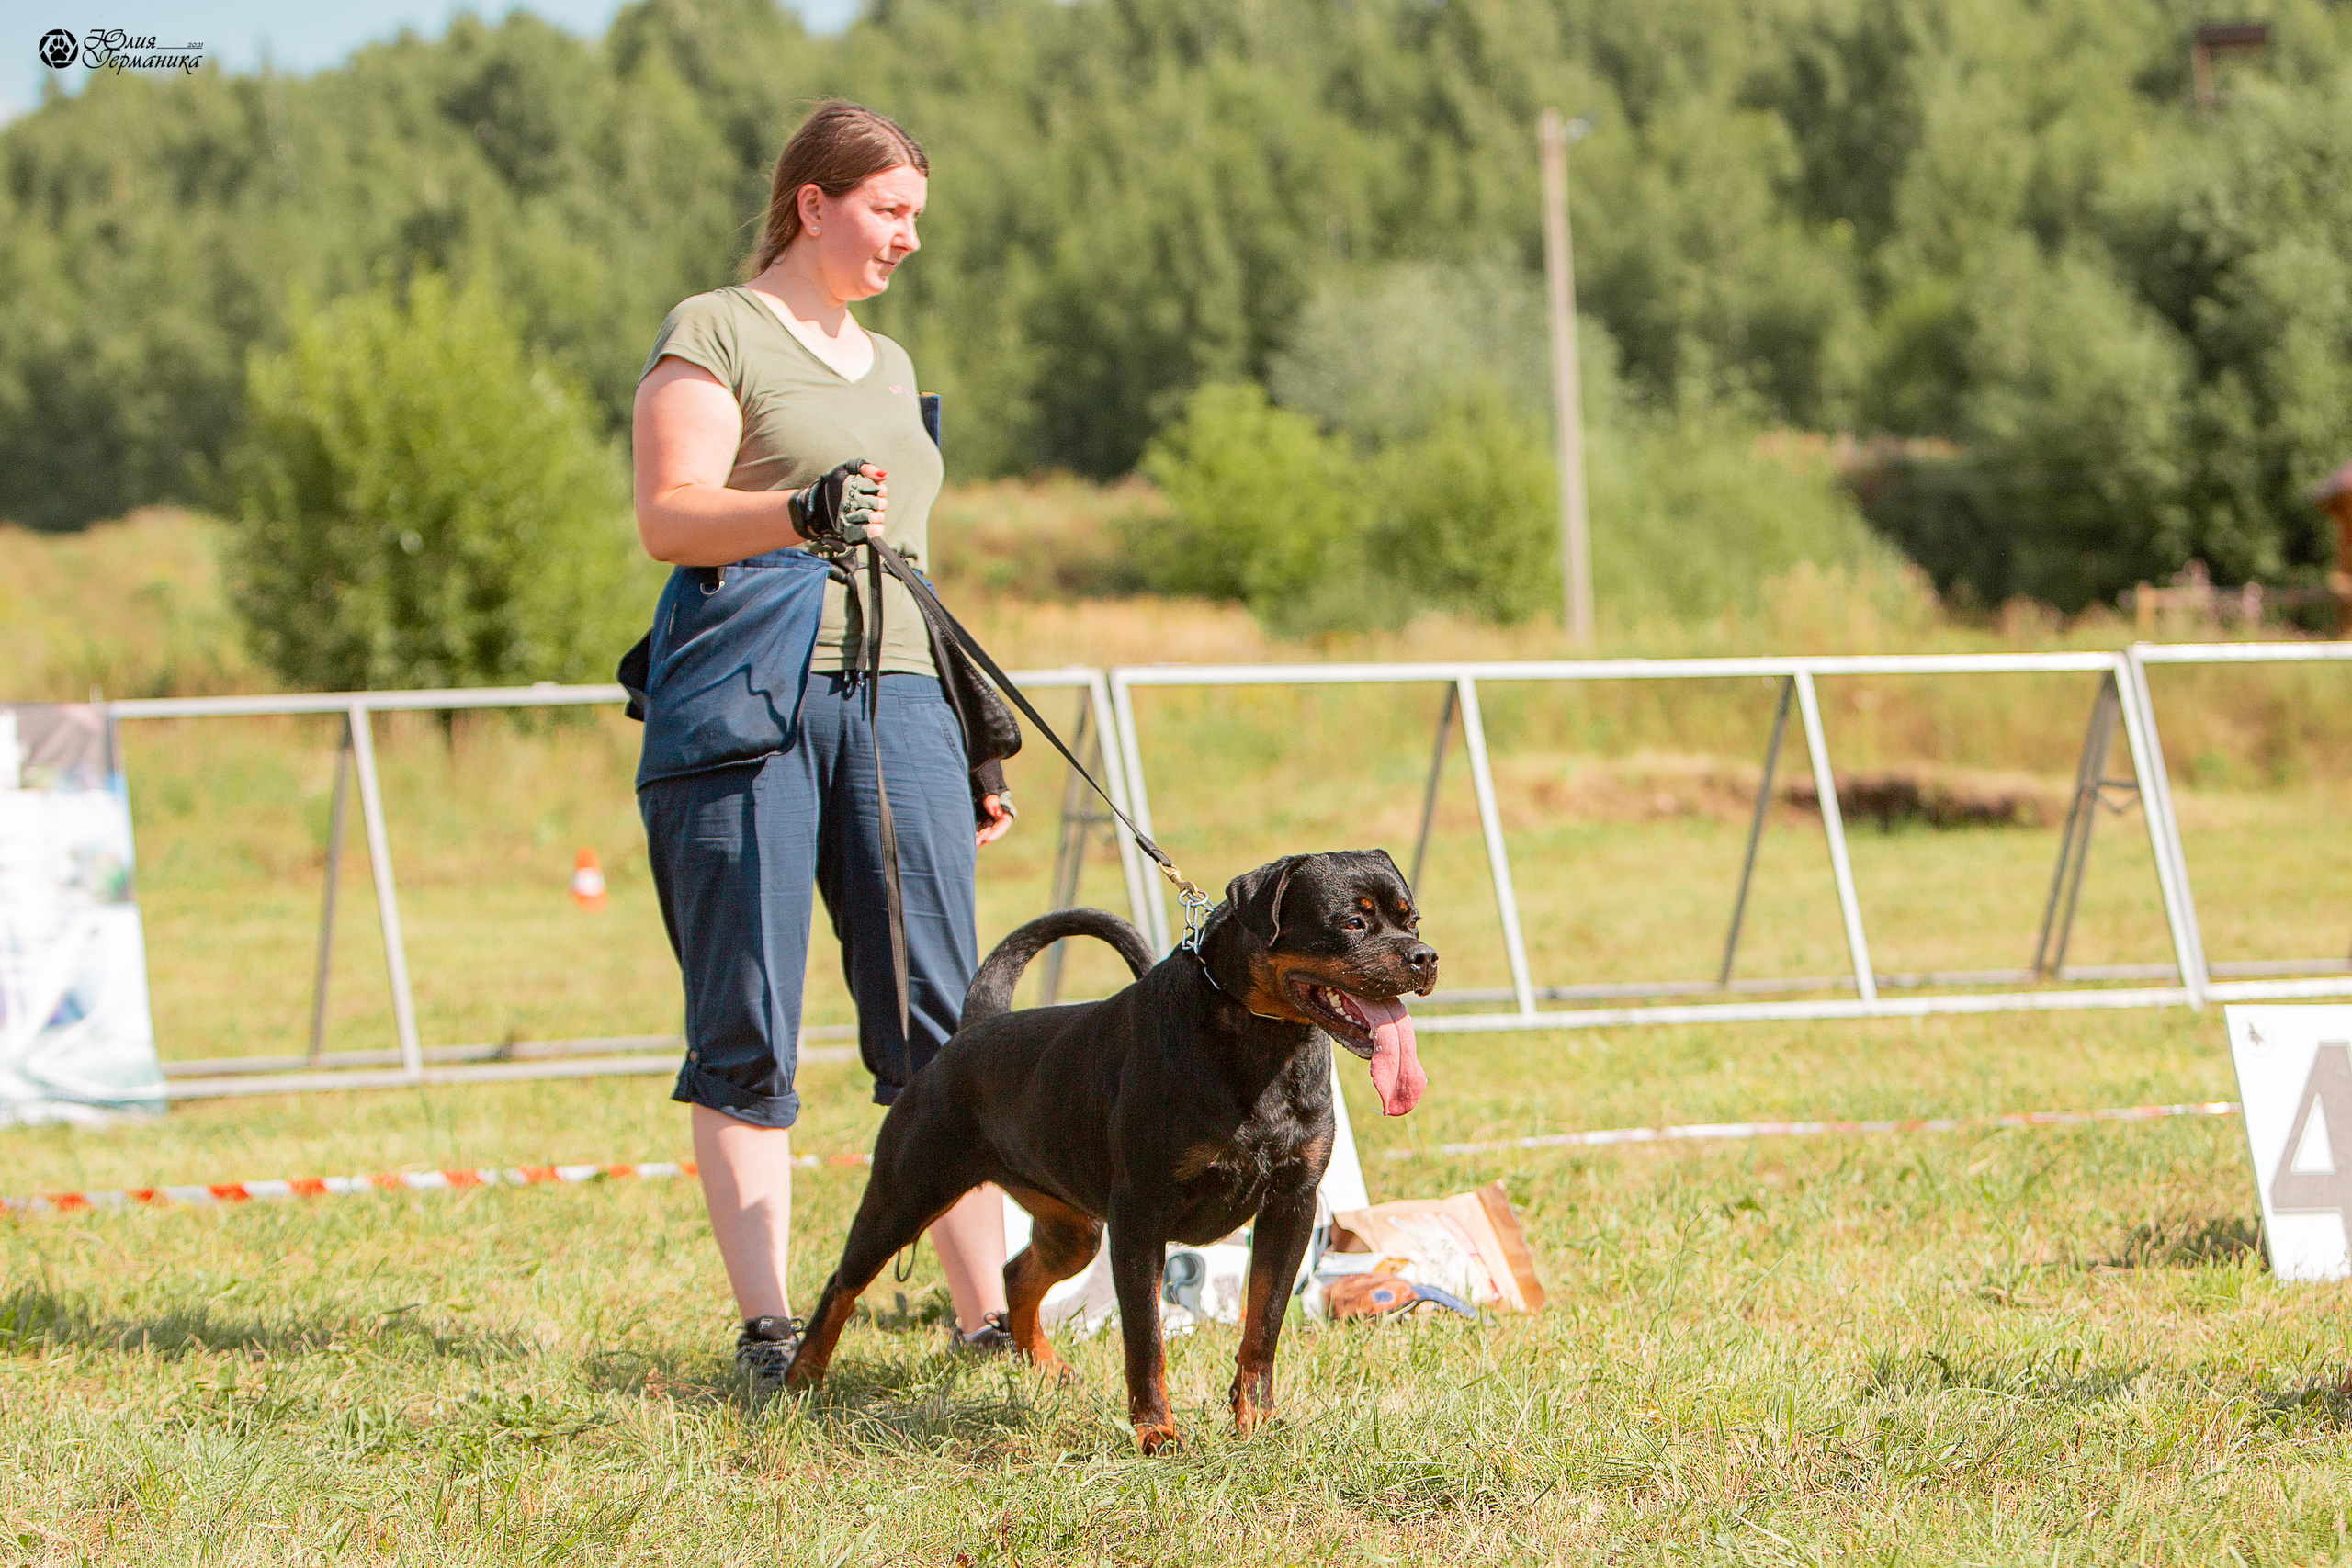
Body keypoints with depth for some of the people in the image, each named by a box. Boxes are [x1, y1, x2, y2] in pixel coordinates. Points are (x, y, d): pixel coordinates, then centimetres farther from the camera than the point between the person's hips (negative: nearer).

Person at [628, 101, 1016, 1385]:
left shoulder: (887, 365, 25)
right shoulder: (712, 334, 4)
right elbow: (665, 516, -9)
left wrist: (975, 745, 26)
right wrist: (800, 514, -26)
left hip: (892, 699, 6)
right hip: (744, 698, -6)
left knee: (941, 1024, -3)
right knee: (746, 1037, -5)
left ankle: (987, 1316, -3)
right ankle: (766, 1326, -5)